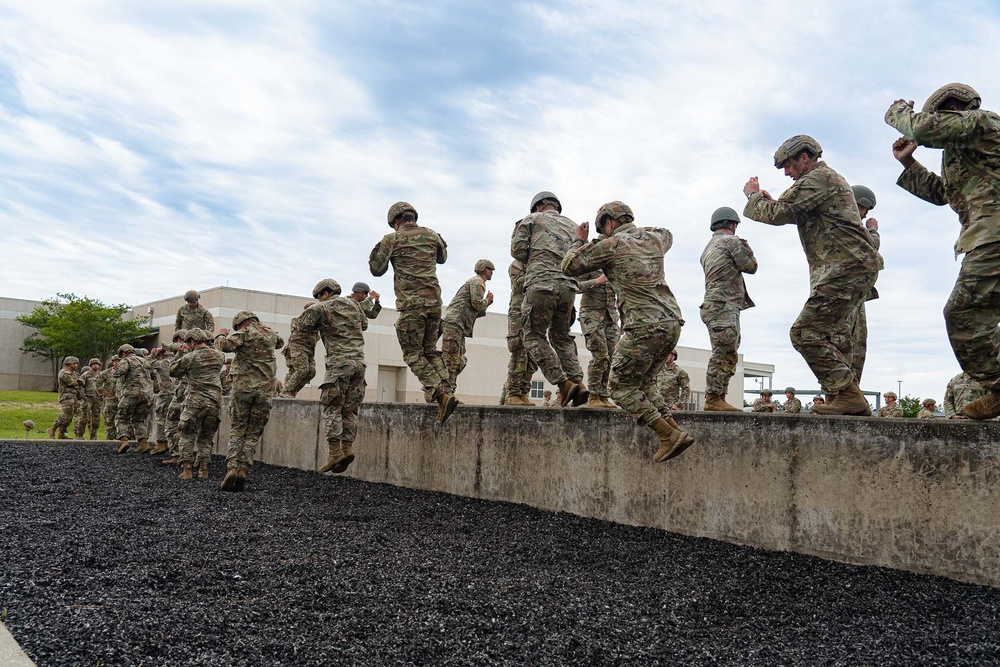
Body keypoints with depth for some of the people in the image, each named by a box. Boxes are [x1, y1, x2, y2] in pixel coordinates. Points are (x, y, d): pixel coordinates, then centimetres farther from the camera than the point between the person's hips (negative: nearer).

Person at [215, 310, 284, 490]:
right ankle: (243, 469, -4)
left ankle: (231, 468, -8)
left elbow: (225, 346, -15)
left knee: (237, 429, 5)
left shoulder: (245, 332, 0)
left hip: (244, 386, -3)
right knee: (253, 433, 7)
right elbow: (280, 343, 39)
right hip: (265, 389, 3)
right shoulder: (271, 334, 16)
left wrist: (221, 334, 6)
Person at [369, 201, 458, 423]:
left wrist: (378, 249, 22)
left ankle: (440, 394, -14)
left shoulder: (392, 239, 0)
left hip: (411, 303, -5)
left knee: (413, 354, 2)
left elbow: (377, 270, 7)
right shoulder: (431, 235, 12)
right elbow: (442, 258, 30)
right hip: (434, 300, 5)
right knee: (430, 350, 16)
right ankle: (447, 391, 1)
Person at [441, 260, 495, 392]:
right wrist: (487, 300, 6)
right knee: (451, 361, -14)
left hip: (458, 327, 10)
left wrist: (487, 304, 19)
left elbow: (474, 313, 30)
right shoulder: (477, 281, 0)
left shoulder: (477, 282, 31)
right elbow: (477, 303, -13)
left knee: (460, 361, 6)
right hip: (452, 322, -10)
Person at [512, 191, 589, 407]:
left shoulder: (532, 219, 12)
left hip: (541, 284, -5)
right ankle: (578, 382, 3)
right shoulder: (573, 226, 25)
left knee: (534, 337, 3)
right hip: (568, 287, 5)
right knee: (562, 337, 18)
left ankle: (564, 383, -8)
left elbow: (517, 249, 1)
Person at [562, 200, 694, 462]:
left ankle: (669, 436, -5)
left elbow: (569, 266, 4)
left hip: (645, 326, -8)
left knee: (622, 388, 2)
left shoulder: (612, 245, -3)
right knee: (644, 383, 20)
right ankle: (676, 432, 11)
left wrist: (579, 241, 22)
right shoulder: (654, 238, 16)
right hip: (672, 322, 8)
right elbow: (667, 234, 44)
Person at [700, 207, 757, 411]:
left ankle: (718, 399, 9)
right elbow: (751, 266, -1)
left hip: (712, 305, 10)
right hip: (725, 305, -10)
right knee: (724, 354, -13)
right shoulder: (731, 241, -3)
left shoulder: (708, 248, 24)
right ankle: (713, 399, -17)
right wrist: (746, 247, 16)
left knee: (726, 355, 11)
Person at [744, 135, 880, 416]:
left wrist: (753, 195, 4)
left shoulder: (817, 178, -10)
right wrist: (771, 200, 18)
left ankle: (848, 395, -14)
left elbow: (776, 214, -14)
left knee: (806, 332, -15)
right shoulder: (829, 177, 24)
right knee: (832, 333, 17)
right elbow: (795, 215, 31)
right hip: (857, 266, 11)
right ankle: (849, 400, 21)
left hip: (846, 266, -11)